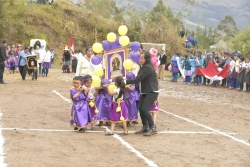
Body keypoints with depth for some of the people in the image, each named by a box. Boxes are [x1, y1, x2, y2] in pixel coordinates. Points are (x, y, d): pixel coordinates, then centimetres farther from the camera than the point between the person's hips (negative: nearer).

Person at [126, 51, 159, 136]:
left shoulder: (147, 68, -19)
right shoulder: (144, 67, 12)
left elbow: (138, 79, -23)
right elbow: (139, 79, 12)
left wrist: (126, 82, -20)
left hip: (152, 92, -9)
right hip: (145, 91, 9)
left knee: (144, 109, -16)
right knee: (140, 108, 3)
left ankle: (152, 128, -5)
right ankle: (145, 127, 16)